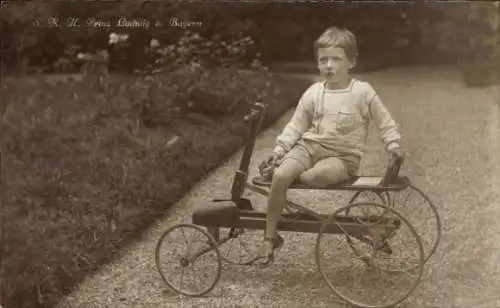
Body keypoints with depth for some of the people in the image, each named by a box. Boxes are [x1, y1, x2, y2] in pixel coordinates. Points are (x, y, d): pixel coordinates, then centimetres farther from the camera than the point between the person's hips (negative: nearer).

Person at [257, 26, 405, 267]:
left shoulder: (362, 91, -2)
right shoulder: (313, 93, 5)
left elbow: (384, 122, 4)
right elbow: (296, 125, 10)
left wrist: (393, 144, -10)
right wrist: (280, 149, -1)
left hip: (342, 155, -2)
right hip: (310, 145, 3)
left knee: (322, 173, -40)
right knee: (279, 176, -25)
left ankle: (295, 176, -5)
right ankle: (270, 236, -10)